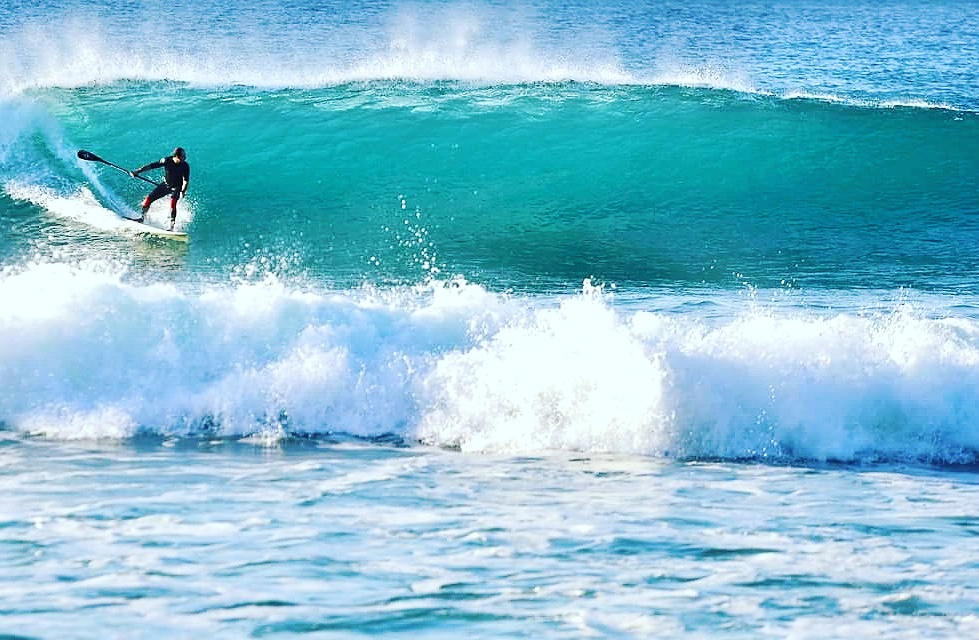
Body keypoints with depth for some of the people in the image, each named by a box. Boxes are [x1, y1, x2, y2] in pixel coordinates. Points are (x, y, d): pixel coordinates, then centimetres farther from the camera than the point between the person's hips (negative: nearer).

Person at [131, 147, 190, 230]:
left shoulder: (185, 166, -21)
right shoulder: (166, 161, -18)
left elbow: (186, 180, -19)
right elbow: (152, 165, -13)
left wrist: (183, 191, -33)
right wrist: (137, 171, -14)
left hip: (177, 188, -3)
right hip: (165, 185, 3)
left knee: (172, 202, -30)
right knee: (148, 199, -3)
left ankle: (172, 226, -27)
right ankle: (142, 217, 22)